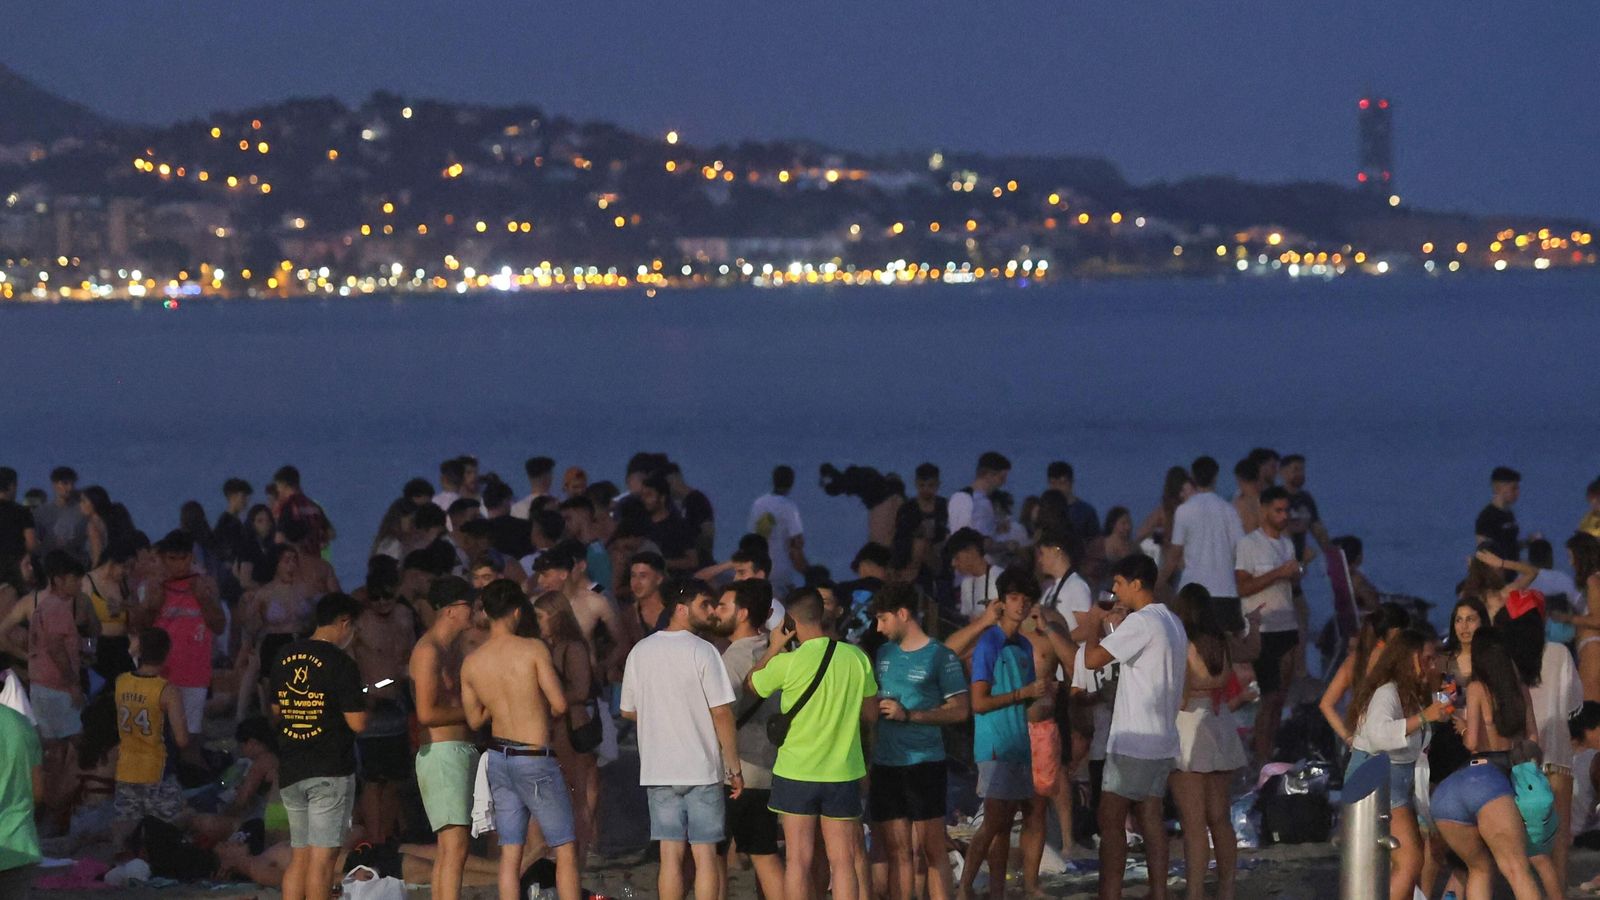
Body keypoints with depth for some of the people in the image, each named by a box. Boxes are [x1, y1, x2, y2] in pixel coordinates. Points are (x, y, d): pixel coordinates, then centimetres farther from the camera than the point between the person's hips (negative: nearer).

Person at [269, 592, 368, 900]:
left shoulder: (284, 657, 9)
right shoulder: (340, 663, -12)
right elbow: (357, 723, -14)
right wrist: (360, 706, 6)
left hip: (289, 771, 6)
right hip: (330, 770, -6)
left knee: (299, 855, 12)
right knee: (323, 856, -4)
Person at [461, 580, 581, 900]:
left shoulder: (471, 663, 1)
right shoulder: (534, 649, -13)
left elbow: (475, 719, 9)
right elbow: (560, 704, -15)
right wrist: (540, 709, 7)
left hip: (499, 757, 5)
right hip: (535, 758, -5)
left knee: (510, 852, 8)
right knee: (566, 848, 3)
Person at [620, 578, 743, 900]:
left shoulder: (640, 652, 6)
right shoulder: (702, 651, -10)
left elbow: (628, 710, 14)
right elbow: (722, 714, -12)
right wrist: (734, 768, -5)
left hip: (658, 770, 4)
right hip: (702, 768, -4)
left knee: (670, 855, 6)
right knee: (706, 853, 1)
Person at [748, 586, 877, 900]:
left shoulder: (788, 662, -13)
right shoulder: (857, 658, -3)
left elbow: (750, 685, 5)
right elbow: (870, 711, 9)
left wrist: (773, 648, 12)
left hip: (796, 772, -2)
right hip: (843, 772, 2)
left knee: (798, 860, 4)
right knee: (844, 861, 5)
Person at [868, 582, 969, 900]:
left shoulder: (940, 656, -4)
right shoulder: (884, 654, 14)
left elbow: (961, 709, -9)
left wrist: (908, 715, -15)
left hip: (924, 764, -5)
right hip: (886, 766, 5)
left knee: (932, 849, -4)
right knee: (897, 851, 5)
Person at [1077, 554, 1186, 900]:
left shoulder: (1141, 622, -16)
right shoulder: (1173, 623, 14)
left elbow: (1092, 659, -19)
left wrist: (1095, 623, -3)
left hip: (1133, 741, -9)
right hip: (1163, 740, 9)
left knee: (1110, 820, -6)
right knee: (1151, 816, 9)